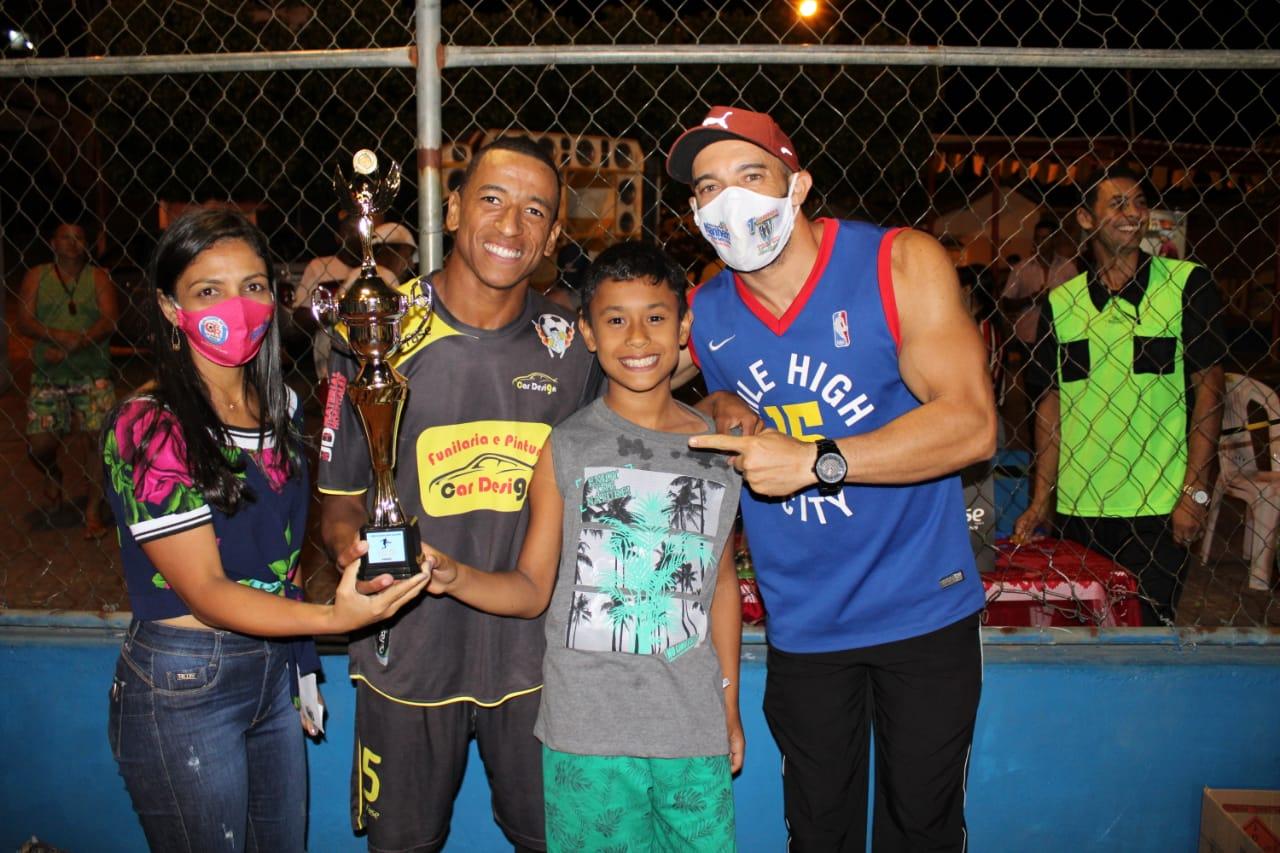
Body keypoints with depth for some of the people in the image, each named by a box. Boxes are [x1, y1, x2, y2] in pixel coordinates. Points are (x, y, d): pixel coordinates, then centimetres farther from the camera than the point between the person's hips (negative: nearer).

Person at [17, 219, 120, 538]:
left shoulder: (98, 277, 4)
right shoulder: (36, 276, 8)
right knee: (39, 444, -3)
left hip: (92, 376, -2)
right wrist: (61, 337, -20)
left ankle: (94, 510, 2)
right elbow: (24, 322, -2)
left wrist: (70, 347, -19)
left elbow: (109, 320, -8)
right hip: (48, 378, 2)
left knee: (93, 439, -11)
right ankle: (53, 476, 33)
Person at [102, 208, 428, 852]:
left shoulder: (279, 406, 3)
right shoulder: (147, 427, -17)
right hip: (181, 688, -6)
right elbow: (203, 592, -21)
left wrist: (303, 675, 8)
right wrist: (333, 618, -36)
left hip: (273, 671, 6)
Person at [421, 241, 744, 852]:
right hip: (587, 734, -2)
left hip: (693, 732, 2)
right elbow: (532, 589, -1)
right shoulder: (566, 449, -3)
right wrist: (453, 576, -19)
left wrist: (729, 706, 13)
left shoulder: (718, 447, 3)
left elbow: (722, 582, 11)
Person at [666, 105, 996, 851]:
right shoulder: (701, 316, -3)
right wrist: (719, 415, -7)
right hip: (802, 625, 3)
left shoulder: (902, 265, -14)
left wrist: (817, 461, -29)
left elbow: (972, 425, -22)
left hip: (924, 609, -2)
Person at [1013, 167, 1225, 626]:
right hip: (1078, 507, 2)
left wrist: (1196, 492, -8)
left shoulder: (1187, 283, 0)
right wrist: (1041, 500, 4)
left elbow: (1208, 386, -2)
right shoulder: (1060, 302, 5)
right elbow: (1051, 402, 8)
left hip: (1159, 507, -2)